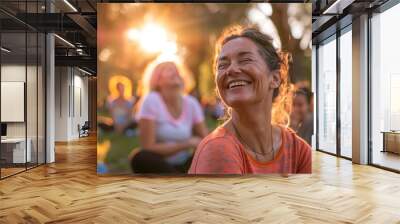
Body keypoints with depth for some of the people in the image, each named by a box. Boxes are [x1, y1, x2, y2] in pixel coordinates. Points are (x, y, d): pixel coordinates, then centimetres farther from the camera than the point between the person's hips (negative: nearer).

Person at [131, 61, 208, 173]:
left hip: (183, 168, 4)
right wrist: (186, 144, -17)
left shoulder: (191, 103, -2)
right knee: (142, 158, -34)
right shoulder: (151, 101, -13)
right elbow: (148, 147, -18)